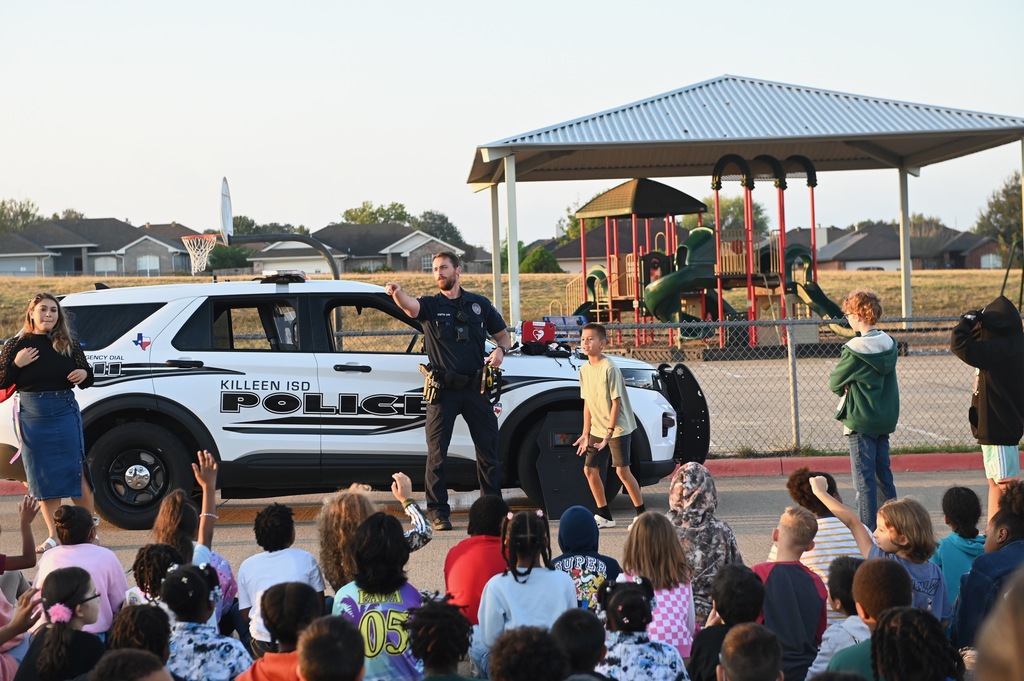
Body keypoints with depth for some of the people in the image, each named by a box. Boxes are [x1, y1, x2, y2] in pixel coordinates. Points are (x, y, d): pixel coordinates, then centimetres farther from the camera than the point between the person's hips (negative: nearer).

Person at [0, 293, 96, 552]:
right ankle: (53, 536, 15)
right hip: (32, 416, 0)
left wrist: (84, 373, -10)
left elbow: (86, 380, 12)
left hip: (65, 412, 0)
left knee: (75, 471, -1)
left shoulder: (68, 345, 3)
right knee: (43, 476, 6)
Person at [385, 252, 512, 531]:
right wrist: (397, 292, -43)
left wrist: (500, 350, -5)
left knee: (488, 450, 7)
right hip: (443, 391, -2)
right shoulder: (431, 305, 3)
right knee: (437, 453, -3)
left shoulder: (479, 304, 10)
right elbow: (410, 306, -20)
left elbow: (503, 334, 19)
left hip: (475, 388, 2)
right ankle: (439, 513, 3)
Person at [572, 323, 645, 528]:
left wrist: (609, 433, -19)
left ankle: (642, 514, 5)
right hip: (597, 429, 7)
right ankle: (604, 515, 15)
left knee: (622, 470, -7)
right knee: (590, 469, 4)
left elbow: (616, 402, -16)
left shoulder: (609, 368, -16)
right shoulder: (584, 370, 5)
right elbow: (587, 403, 10)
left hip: (618, 428, -7)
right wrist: (586, 434, 8)